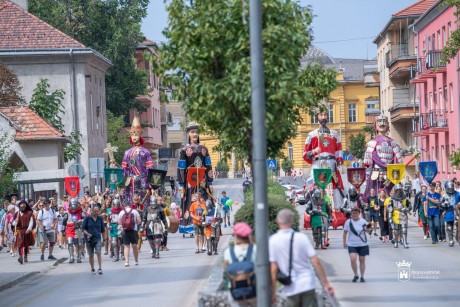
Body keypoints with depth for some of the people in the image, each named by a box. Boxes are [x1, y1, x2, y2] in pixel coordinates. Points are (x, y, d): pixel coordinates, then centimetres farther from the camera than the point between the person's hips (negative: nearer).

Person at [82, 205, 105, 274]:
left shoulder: (100, 219, 6)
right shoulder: (87, 218, 0)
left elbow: (102, 229, 16)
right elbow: (83, 228, 1)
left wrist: (102, 238, 18)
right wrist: (87, 234, -16)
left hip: (98, 238, 0)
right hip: (89, 239, 0)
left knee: (98, 253, -17)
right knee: (91, 255, 8)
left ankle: (100, 268, -20)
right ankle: (92, 269, 21)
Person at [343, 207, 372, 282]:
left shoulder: (363, 221, -3)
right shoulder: (348, 222, -2)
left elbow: (368, 231, 5)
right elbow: (345, 232, 9)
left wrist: (368, 229, -18)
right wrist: (344, 242, 9)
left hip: (363, 244, 1)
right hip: (352, 244, 0)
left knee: (362, 260, 7)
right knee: (353, 259, -16)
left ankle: (362, 276, 20)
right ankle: (355, 275, 3)